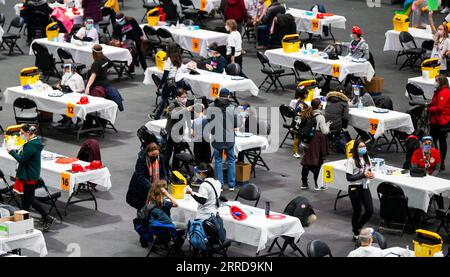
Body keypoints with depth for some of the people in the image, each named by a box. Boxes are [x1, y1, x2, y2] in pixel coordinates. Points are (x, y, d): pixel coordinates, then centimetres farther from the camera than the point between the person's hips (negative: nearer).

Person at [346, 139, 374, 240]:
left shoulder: (367, 158, 5)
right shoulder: (352, 161, -15)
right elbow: (349, 177, -18)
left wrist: (370, 175, -6)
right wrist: (363, 175, -22)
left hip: (365, 187, 6)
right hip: (355, 188, -6)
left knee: (370, 210, 3)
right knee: (357, 212, 4)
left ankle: (358, 227, 28)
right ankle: (356, 234, 21)